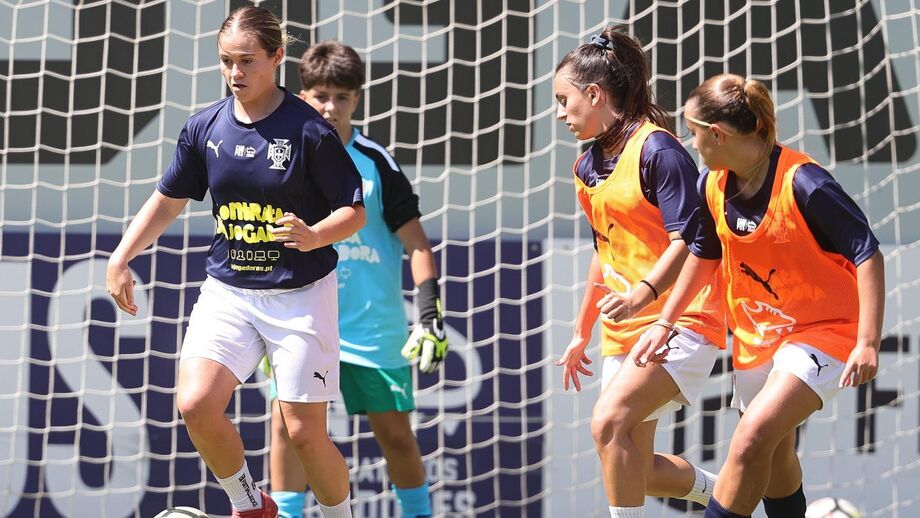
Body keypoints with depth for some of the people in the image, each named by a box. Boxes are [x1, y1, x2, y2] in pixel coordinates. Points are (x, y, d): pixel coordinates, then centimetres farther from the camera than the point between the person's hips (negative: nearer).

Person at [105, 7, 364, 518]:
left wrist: (314, 236, -27)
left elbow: (354, 210, -7)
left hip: (300, 294, -4)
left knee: (305, 434, -4)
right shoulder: (205, 127, 1)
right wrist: (120, 259, 5)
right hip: (227, 289, 4)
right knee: (196, 405, -15)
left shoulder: (309, 130, -12)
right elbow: (168, 200, 14)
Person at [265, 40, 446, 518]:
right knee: (286, 421, -11)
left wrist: (431, 315, -12)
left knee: (395, 433, 4)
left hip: (373, 327, -2)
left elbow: (416, 244, -4)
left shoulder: (376, 164, -5)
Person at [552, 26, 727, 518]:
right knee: (632, 471, 6)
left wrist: (642, 293, -34)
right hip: (624, 330, 9)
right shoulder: (588, 167, 13)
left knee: (610, 420, -27)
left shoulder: (656, 150, -13)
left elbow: (685, 240, -20)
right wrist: (582, 332, 25)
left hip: (678, 320, -9)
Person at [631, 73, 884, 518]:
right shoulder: (713, 186, -3)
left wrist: (868, 343, -26)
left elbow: (868, 255, -22)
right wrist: (664, 323, 13)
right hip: (756, 334, 8)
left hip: (822, 329, -8)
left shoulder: (802, 183, -24)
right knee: (774, 456, 18)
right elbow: (704, 255, 16)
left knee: (753, 438, -24)